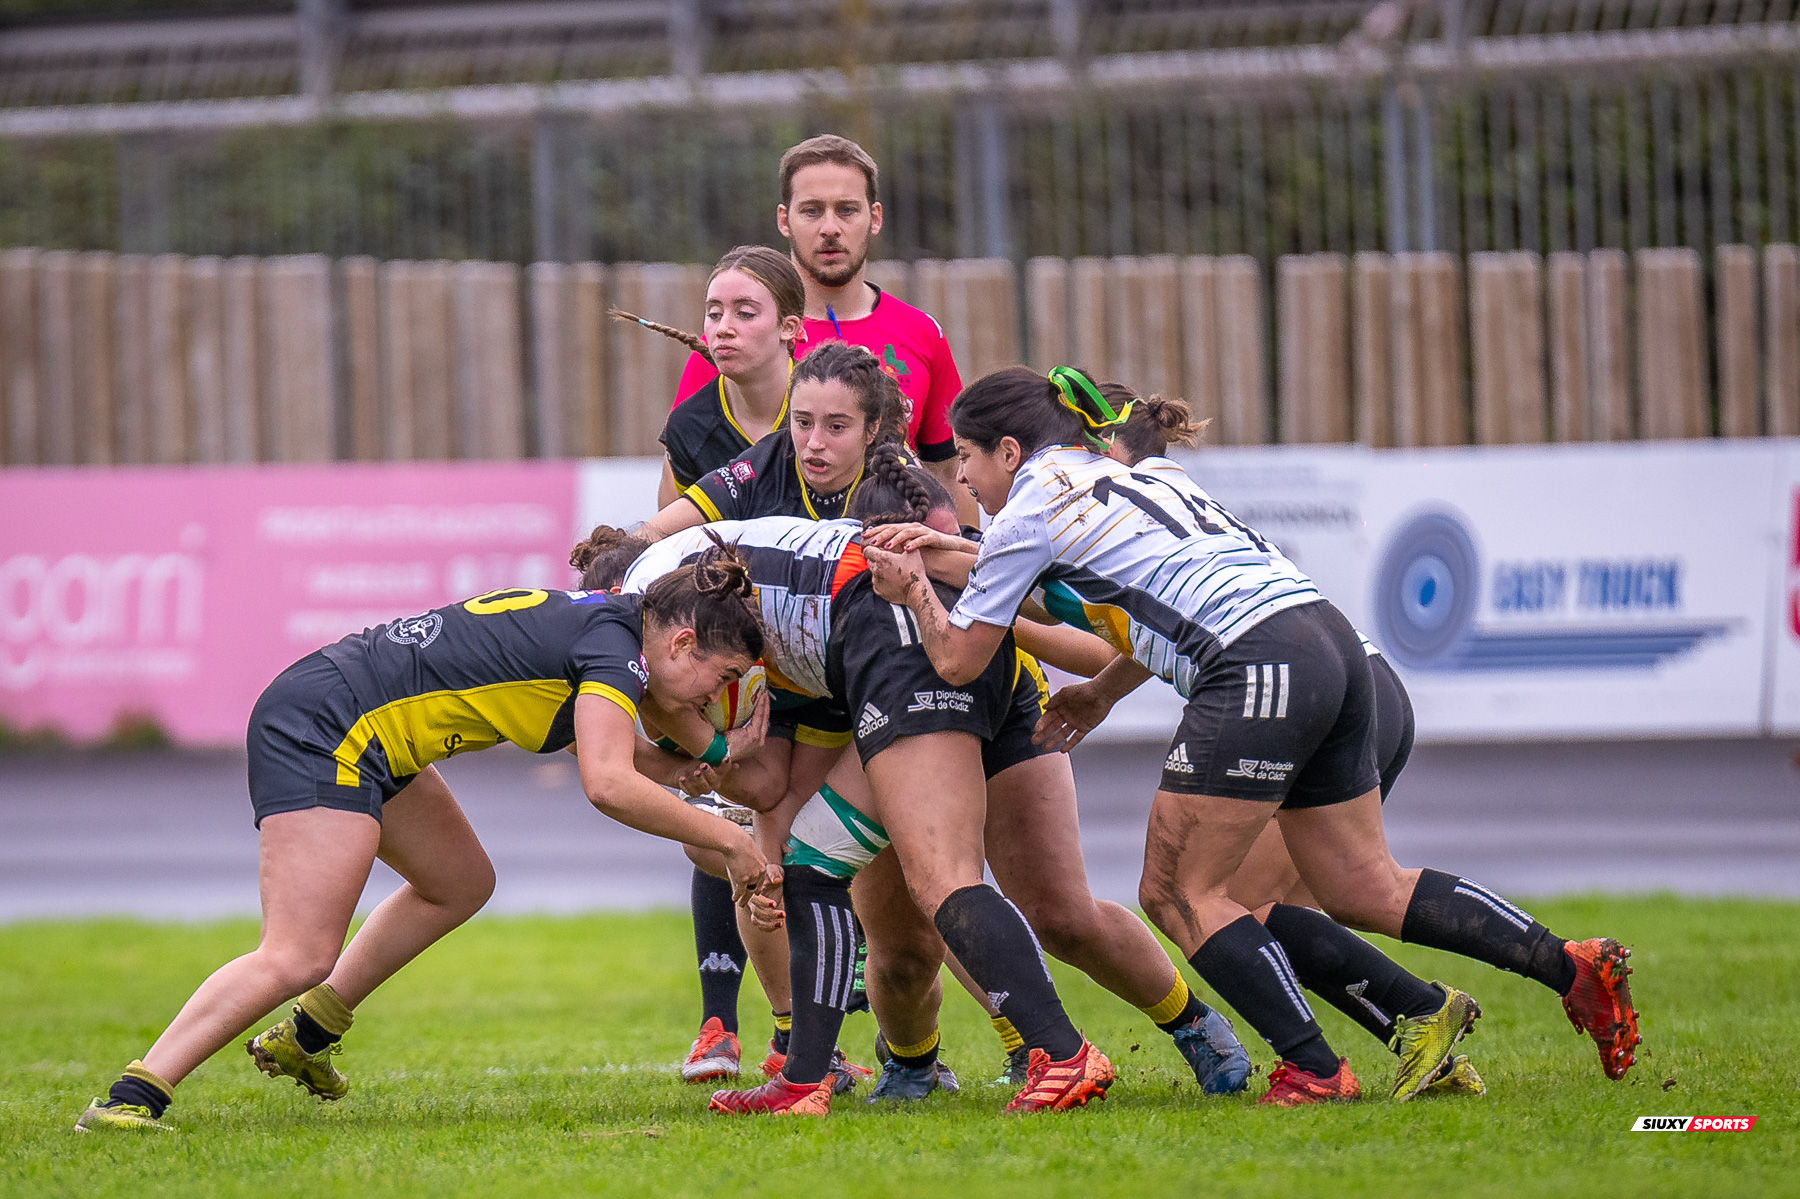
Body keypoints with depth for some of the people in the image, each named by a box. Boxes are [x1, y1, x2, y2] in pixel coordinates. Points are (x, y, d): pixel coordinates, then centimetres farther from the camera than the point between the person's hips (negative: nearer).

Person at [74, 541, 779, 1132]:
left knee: (461, 884, 24)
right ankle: (131, 1099, -22)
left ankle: (302, 1039, 25)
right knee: (298, 958, -17)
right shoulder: (614, 643, -11)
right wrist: (727, 840, -16)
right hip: (324, 731, -10)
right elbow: (609, 785, -25)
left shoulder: (589, 622, 17)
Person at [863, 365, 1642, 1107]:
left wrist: (914, 591, 24)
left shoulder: (1030, 509, 2)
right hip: (1330, 640, 9)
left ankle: (1313, 1070, -6)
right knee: (1364, 888, 13)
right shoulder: (1120, 482, 27)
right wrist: (1102, 692, 40)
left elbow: (958, 658, 8)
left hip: (1260, 671, -9)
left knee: (1178, 891, 0)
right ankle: (1574, 968, 8)